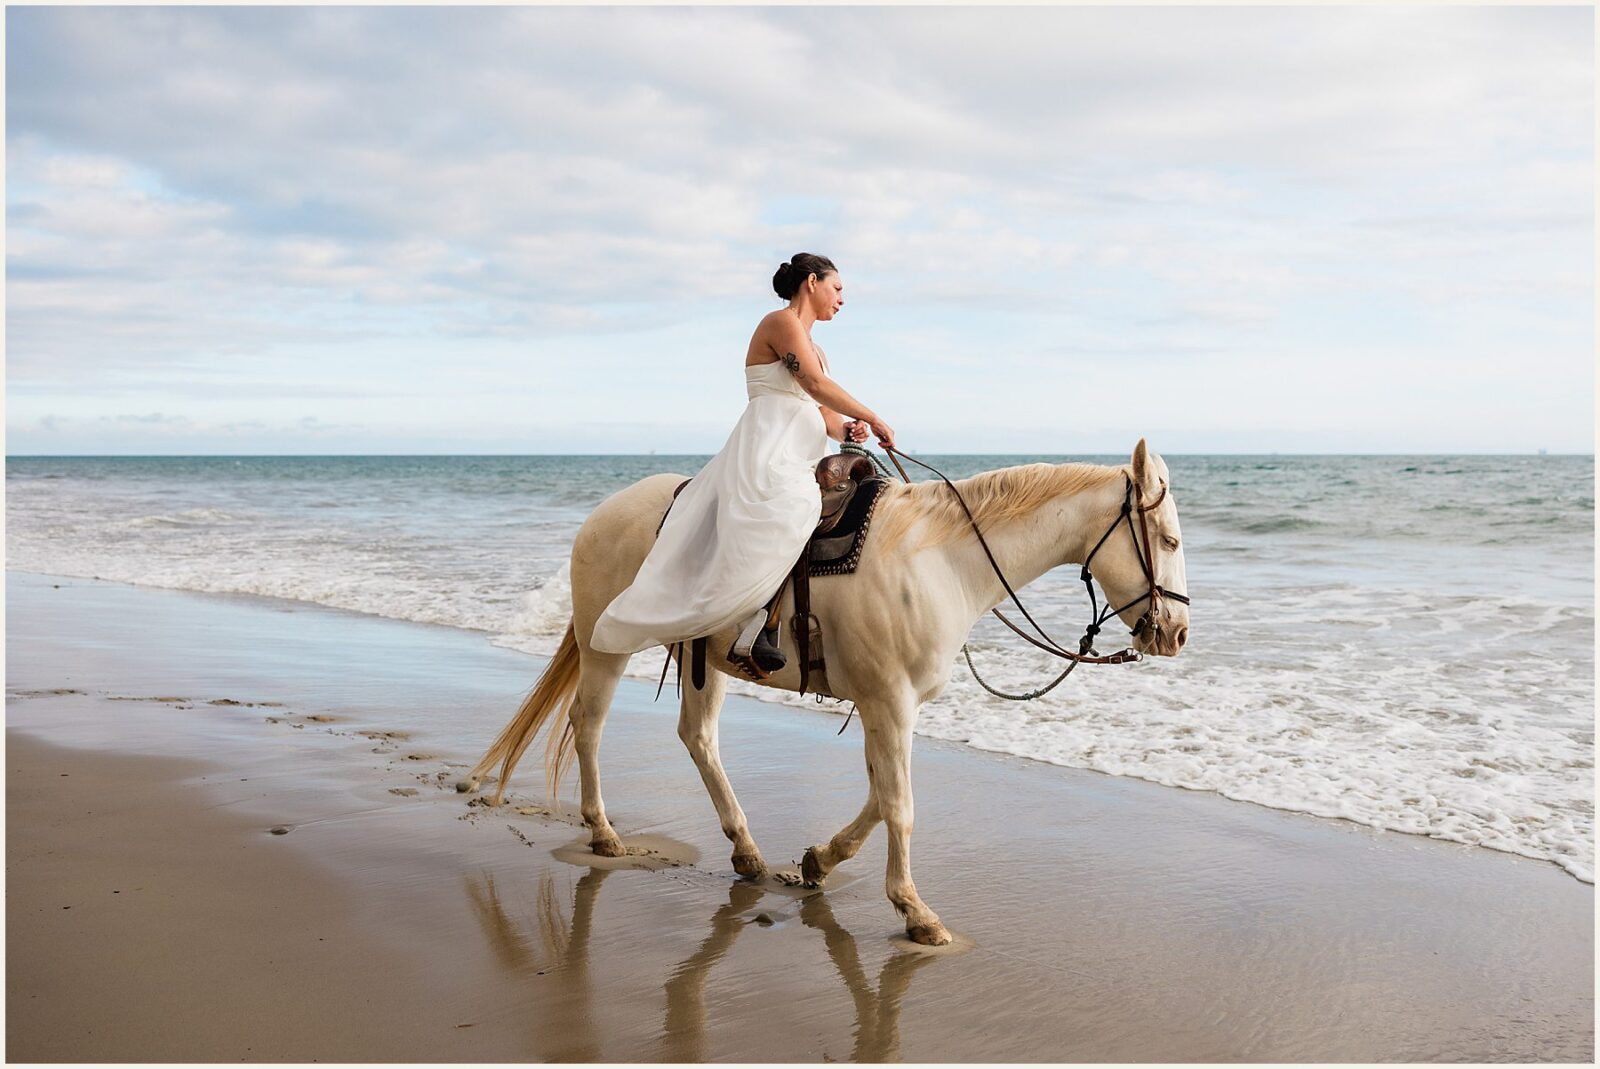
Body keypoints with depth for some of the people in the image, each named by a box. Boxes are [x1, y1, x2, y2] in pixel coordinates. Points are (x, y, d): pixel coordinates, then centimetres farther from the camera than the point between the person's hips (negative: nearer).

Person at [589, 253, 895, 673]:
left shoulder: (815, 350, 29)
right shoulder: (781, 322, 1)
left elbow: (824, 414, 22)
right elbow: (815, 384, -10)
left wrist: (846, 430, 1)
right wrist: (872, 418, -8)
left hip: (799, 462, 10)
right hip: (767, 452, -10)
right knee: (788, 509, -34)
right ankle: (753, 629, -36)